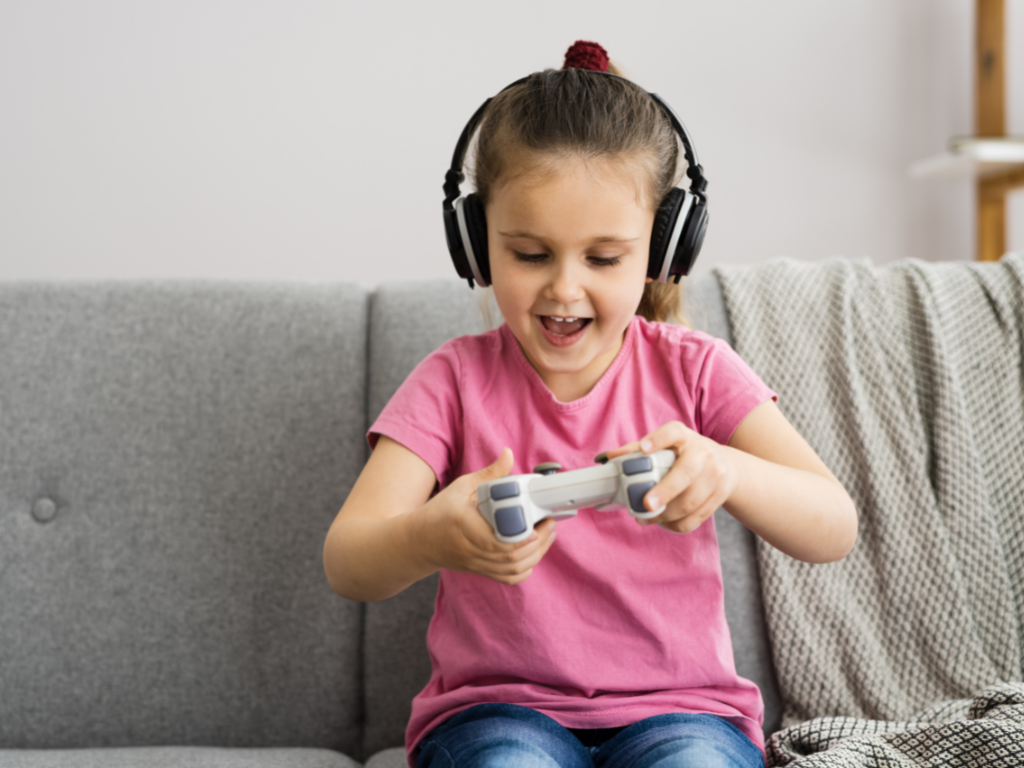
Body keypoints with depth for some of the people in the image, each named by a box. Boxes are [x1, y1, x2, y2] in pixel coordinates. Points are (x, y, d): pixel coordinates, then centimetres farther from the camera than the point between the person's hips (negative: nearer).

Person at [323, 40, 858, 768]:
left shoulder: (695, 371, 1)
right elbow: (346, 565, -12)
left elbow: (835, 530, -10)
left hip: (679, 705, 1)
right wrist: (430, 540, -38)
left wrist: (725, 470, -33)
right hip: (497, 708, 0)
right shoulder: (454, 380, -1)